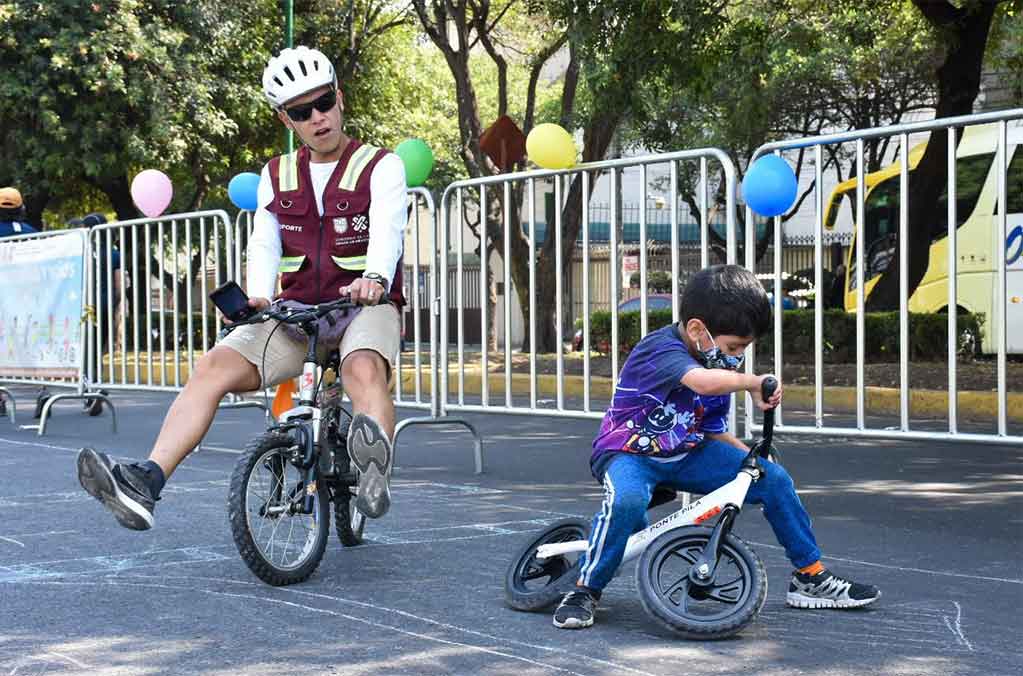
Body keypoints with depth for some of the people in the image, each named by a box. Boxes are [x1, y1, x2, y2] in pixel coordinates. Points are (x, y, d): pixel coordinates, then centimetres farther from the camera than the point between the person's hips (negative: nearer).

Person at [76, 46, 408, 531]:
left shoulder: (381, 167, -1)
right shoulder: (277, 176, 13)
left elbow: (387, 230, -20)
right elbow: (264, 242, -1)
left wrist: (375, 278, -44)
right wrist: (258, 295, -25)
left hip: (364, 306, -4)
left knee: (364, 369, -39)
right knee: (213, 368, -20)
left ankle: (375, 469, -62)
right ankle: (146, 481, -33)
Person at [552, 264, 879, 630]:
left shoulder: (718, 367, 2)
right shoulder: (660, 348, -25)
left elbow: (713, 432, 11)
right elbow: (703, 382, -46)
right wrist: (753, 383, -30)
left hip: (686, 455, 7)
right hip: (629, 452, -7)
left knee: (774, 478, -4)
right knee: (627, 500, -41)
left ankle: (810, 577, 11)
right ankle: (585, 591, -20)